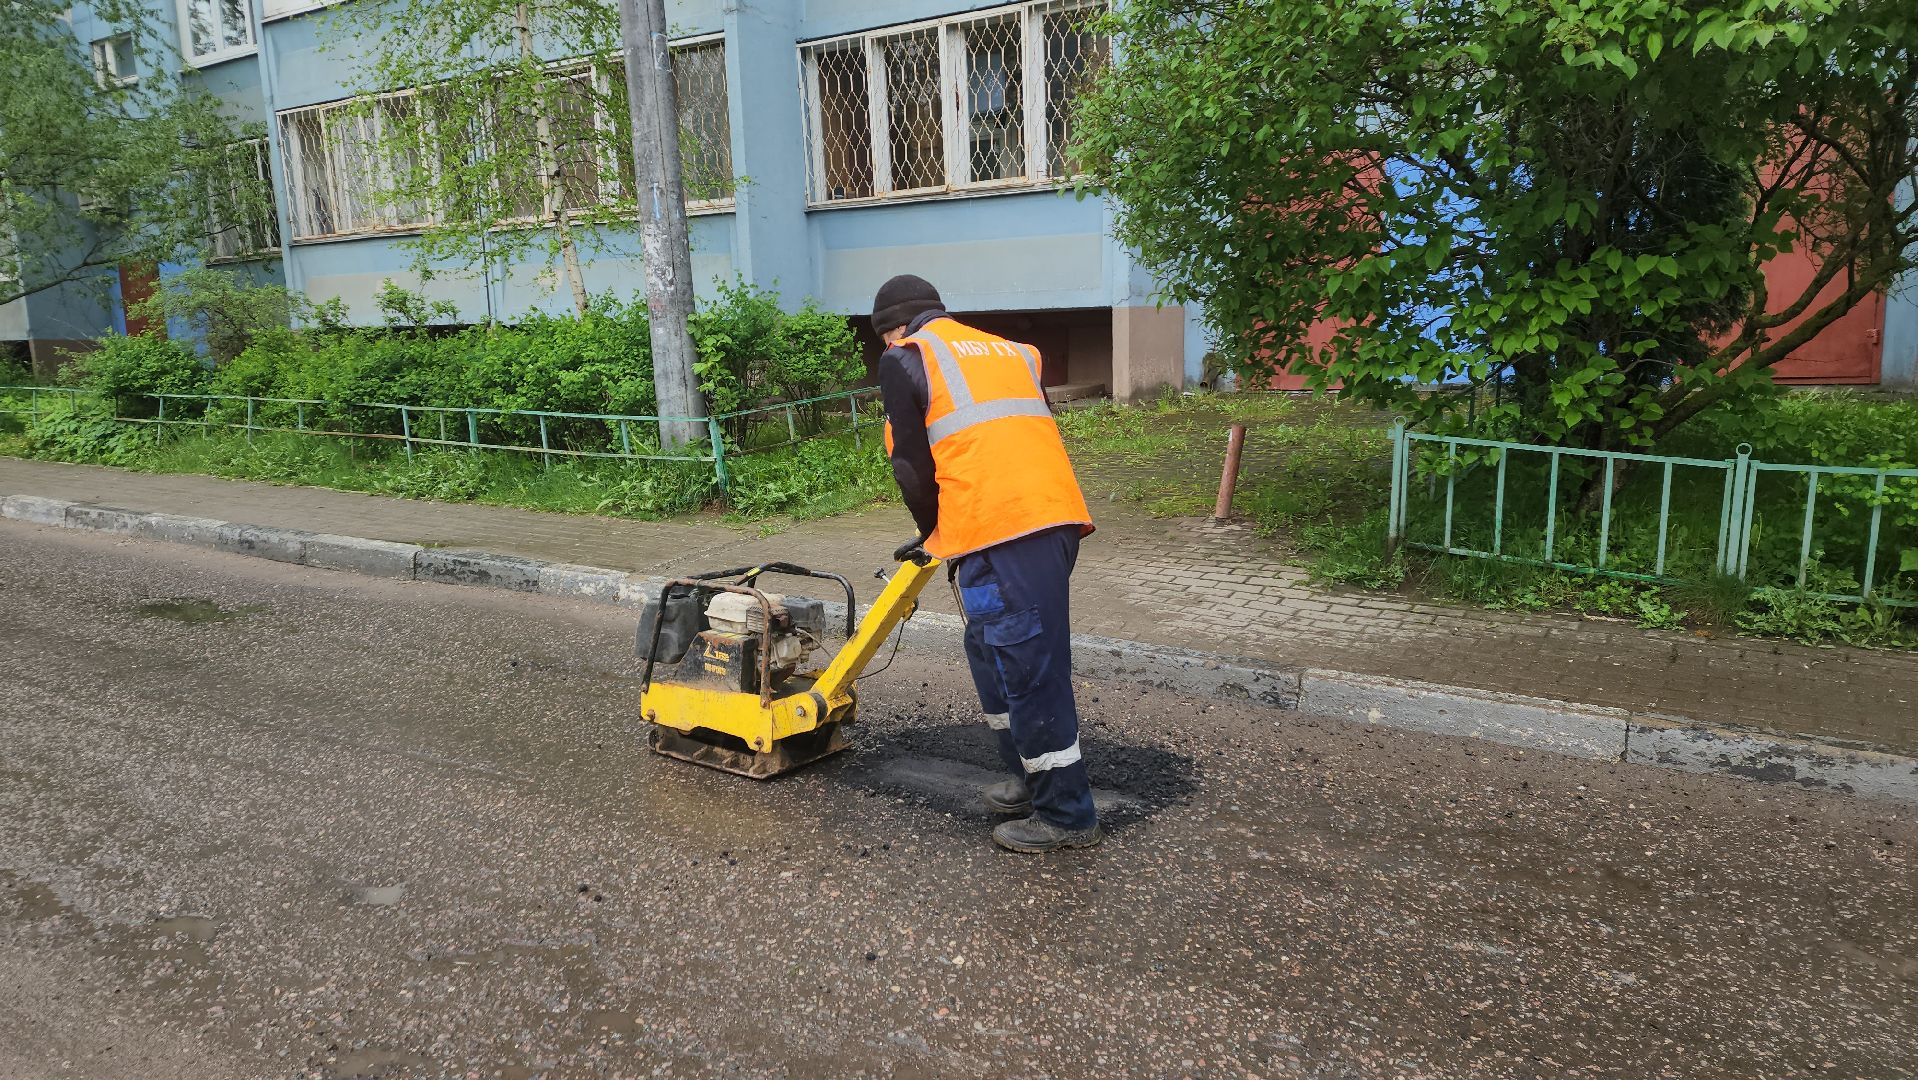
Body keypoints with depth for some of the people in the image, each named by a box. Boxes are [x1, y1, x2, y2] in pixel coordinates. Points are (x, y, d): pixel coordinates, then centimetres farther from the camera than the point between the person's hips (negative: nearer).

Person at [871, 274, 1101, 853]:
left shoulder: (903, 358, 8)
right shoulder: (1010, 351, 27)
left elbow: (911, 464, 2)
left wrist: (933, 533, 18)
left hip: (998, 528, -8)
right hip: (1055, 515, 8)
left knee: (1028, 665, -1)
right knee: (990, 648, 21)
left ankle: (1067, 815, 7)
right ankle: (1032, 777, 30)